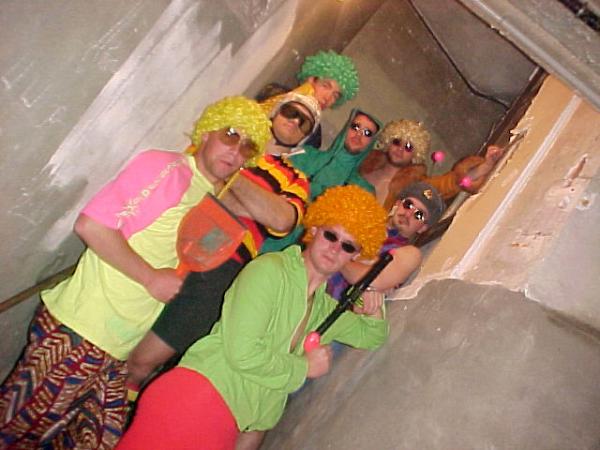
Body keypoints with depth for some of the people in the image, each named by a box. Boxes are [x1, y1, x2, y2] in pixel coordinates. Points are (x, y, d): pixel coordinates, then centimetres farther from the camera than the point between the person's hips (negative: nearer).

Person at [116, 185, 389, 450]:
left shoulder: (324, 308, 14)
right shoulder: (269, 270, -10)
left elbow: (370, 337, 29)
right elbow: (242, 353, -17)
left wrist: (374, 312, 6)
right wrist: (305, 367, -5)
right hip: (196, 397, -7)